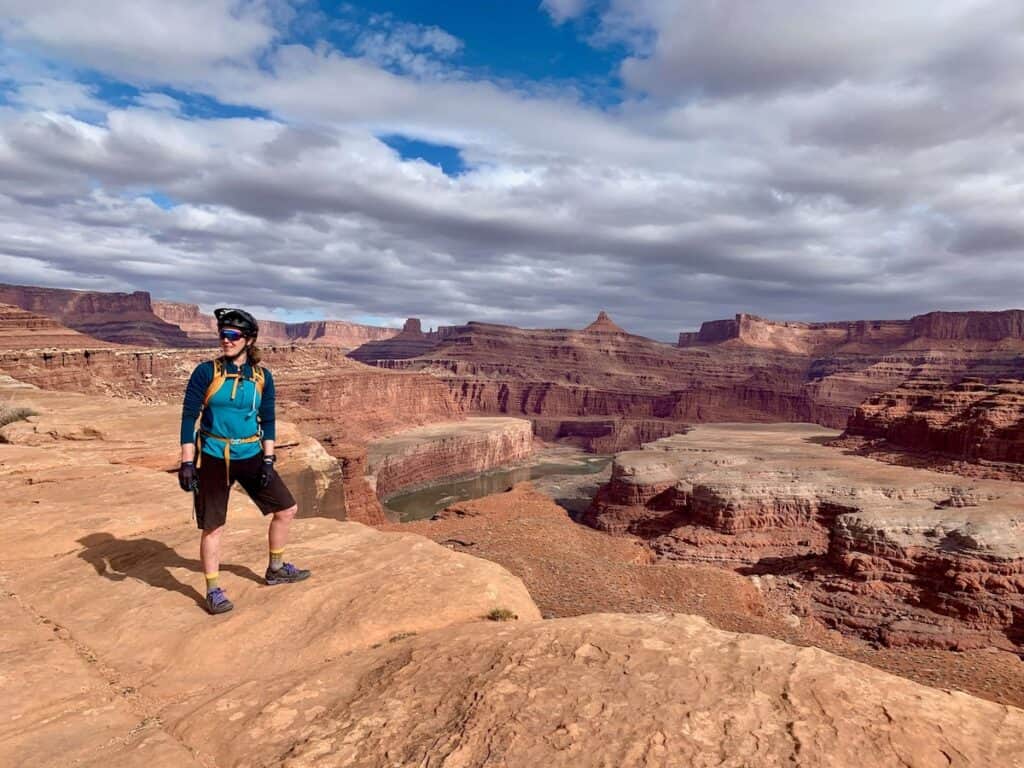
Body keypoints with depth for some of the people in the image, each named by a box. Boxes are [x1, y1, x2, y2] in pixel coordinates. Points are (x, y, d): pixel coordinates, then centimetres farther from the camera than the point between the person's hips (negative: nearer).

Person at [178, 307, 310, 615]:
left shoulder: (262, 377, 0)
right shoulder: (206, 372, -10)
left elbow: (267, 420, 4)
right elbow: (189, 417, -9)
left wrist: (269, 459, -2)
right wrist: (187, 463, -13)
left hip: (251, 457, 4)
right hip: (213, 459, -4)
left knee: (286, 509, 8)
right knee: (213, 527, 3)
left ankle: (276, 569, 29)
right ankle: (213, 591, 22)